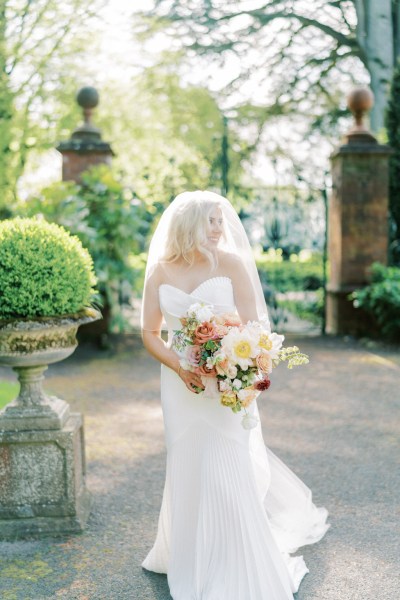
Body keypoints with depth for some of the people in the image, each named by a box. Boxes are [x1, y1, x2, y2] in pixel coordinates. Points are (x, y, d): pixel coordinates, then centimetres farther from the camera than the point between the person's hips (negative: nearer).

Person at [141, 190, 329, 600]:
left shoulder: (231, 263, -8)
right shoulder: (160, 270, -1)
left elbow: (253, 327, -8)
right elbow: (149, 333, 3)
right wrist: (181, 368, -13)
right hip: (180, 384, 3)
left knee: (229, 471, -2)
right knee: (188, 471, 13)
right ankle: (193, 562, 36)